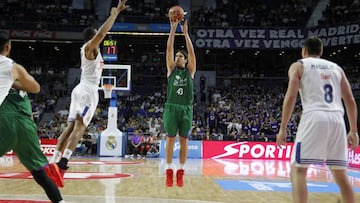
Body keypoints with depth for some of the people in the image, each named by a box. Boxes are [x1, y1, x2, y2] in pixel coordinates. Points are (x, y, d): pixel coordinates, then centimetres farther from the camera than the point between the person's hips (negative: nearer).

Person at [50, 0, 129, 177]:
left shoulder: (89, 48, 21)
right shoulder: (90, 47, -4)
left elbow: (102, 32, 36)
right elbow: (102, 33, -24)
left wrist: (114, 14, 35)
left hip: (81, 89, 9)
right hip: (88, 90, -9)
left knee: (71, 126, 3)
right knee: (79, 126, -15)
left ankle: (54, 162, -2)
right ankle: (62, 162, -26)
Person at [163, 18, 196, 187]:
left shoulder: (190, 71, 9)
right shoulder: (171, 69, 9)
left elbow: (191, 51, -2)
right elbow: (169, 49, 1)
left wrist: (186, 33, -5)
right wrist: (173, 29, -5)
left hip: (186, 109, 0)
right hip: (171, 107, 0)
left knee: (183, 141, 3)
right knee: (170, 139, 1)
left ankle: (180, 172, 9)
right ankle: (169, 171, 6)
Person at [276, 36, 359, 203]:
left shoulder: (298, 65, 12)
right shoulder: (336, 68, 24)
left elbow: (291, 97, -2)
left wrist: (282, 129, 0)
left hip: (314, 117, -4)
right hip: (337, 119, 4)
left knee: (298, 171, 1)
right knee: (340, 174, 15)